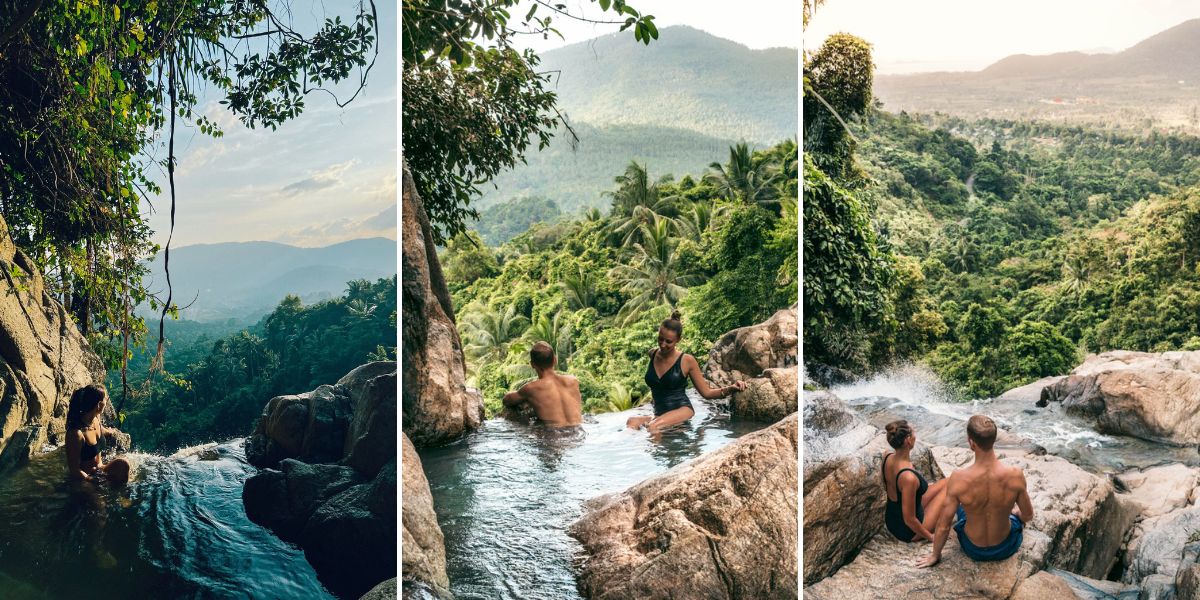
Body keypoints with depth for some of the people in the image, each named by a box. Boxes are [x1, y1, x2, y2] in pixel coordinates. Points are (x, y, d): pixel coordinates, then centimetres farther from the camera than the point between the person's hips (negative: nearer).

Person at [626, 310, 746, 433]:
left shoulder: (687, 361, -2)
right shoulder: (652, 354, 10)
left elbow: (706, 392, 3)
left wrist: (730, 388, -9)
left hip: (682, 410, -4)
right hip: (659, 414, 4)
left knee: (653, 426, -36)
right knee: (632, 422, -29)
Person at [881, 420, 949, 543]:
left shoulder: (887, 458, -13)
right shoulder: (908, 477, -37)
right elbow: (910, 520, -27)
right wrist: (930, 536, -10)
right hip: (909, 531, -7)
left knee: (945, 483, 15)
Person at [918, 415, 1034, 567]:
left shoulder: (958, 479, -30)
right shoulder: (1015, 475, -28)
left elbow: (943, 526, -19)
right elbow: (1028, 515, -8)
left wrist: (935, 555, 0)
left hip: (973, 550, 0)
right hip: (1006, 548, 0)